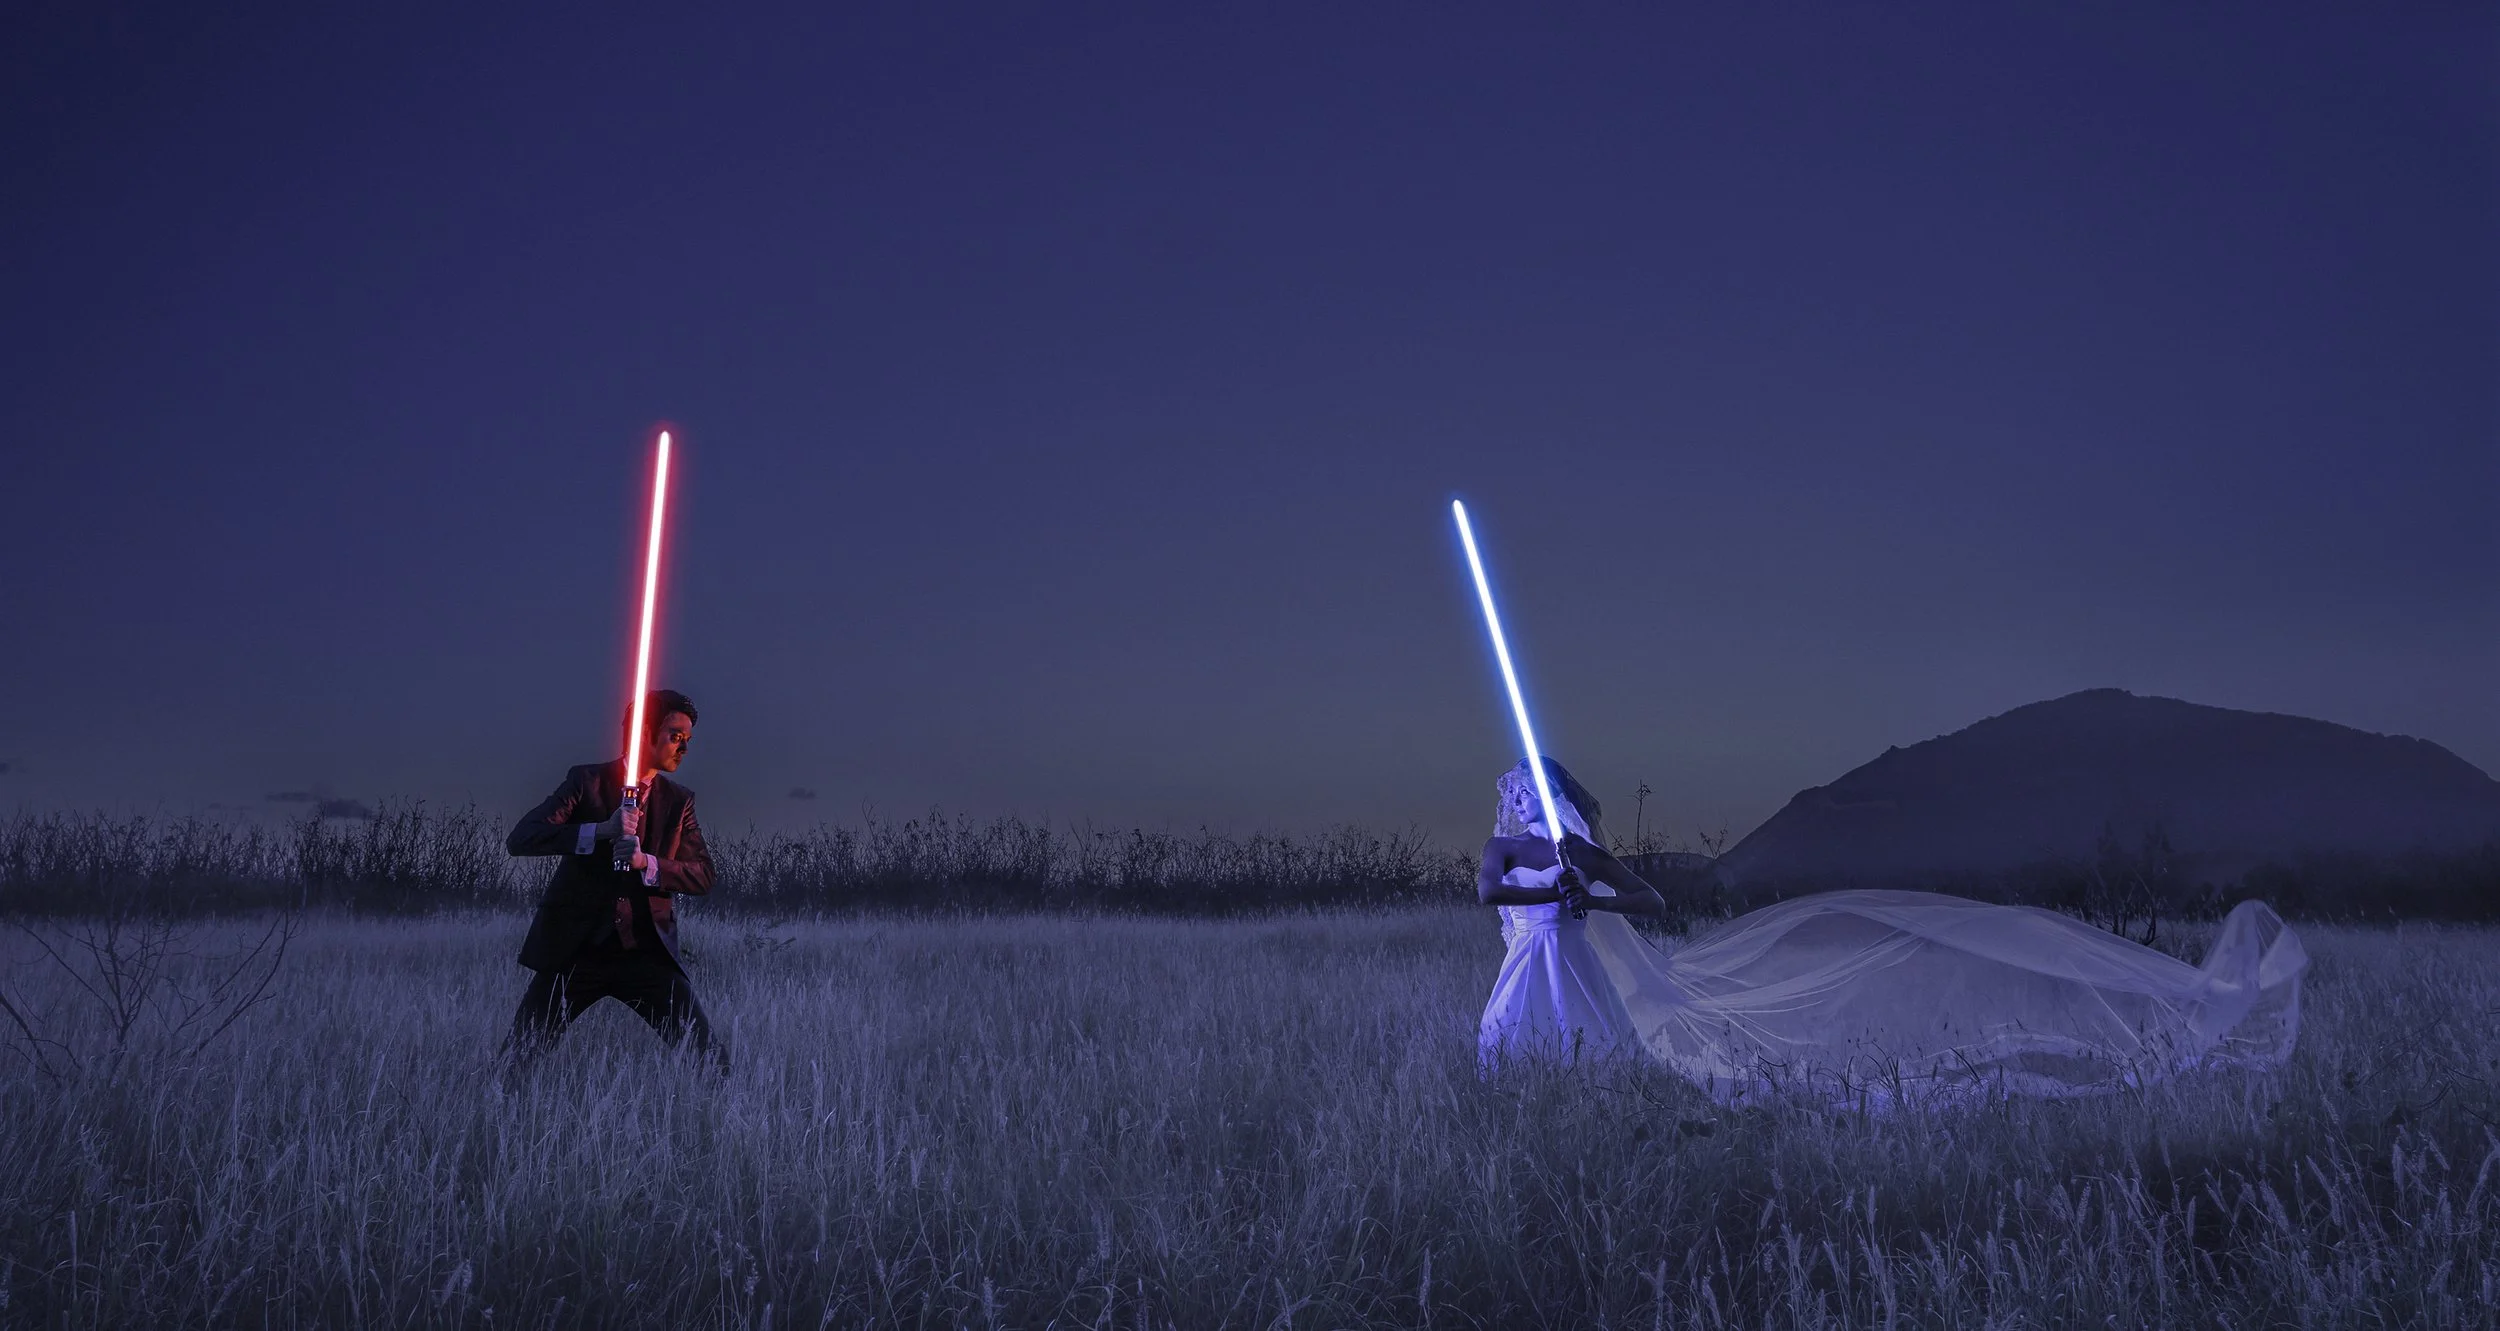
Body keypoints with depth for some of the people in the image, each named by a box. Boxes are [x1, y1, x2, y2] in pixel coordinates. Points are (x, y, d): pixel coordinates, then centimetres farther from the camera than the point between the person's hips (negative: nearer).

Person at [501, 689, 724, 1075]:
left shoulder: (679, 801, 9)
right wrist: (601, 831, -23)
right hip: (575, 947, -2)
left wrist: (646, 862, -17)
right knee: (513, 1063, -3)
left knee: (712, 1062, -8)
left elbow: (703, 876, 1)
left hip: (646, 952, 2)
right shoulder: (587, 781, 0)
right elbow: (520, 839, -11)